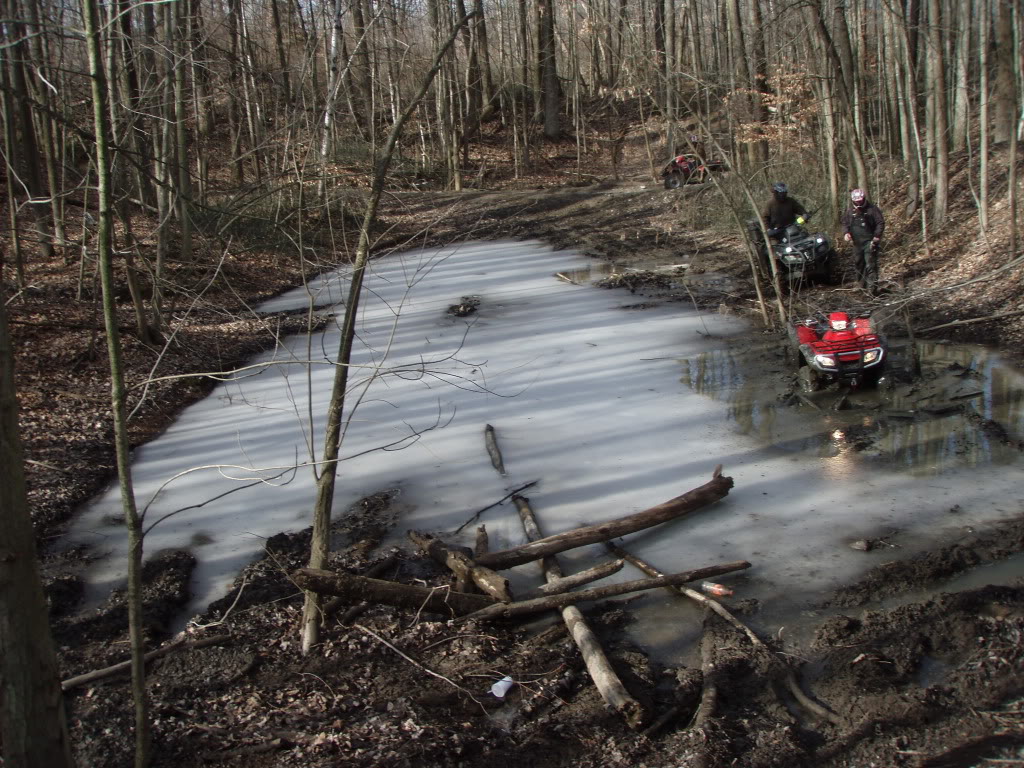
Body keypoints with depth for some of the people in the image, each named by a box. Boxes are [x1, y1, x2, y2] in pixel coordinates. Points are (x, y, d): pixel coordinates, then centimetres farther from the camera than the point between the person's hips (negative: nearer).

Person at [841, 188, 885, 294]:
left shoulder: (872, 209, -9)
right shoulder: (850, 210, 5)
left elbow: (880, 223, -7)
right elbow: (845, 223, 17)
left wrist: (877, 236, -16)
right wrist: (846, 233, -2)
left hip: (870, 241, -6)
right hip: (857, 242, 6)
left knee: (871, 264, -13)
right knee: (858, 263, 15)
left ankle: (871, 288, -16)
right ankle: (862, 284, 32)